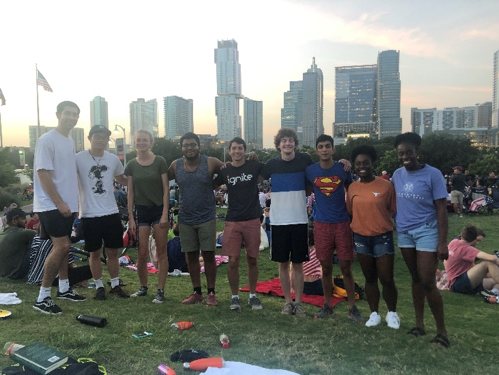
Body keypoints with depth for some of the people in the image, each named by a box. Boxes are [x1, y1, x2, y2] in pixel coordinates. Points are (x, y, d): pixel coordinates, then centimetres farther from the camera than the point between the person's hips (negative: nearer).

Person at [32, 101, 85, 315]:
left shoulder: (70, 142, 13)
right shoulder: (47, 140, -12)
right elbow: (43, 173, -17)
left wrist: (73, 202, 14)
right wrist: (59, 203, -19)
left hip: (67, 204, 8)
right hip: (51, 205, -8)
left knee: (63, 246, 14)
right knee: (62, 246, -13)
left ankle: (64, 288, 26)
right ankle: (42, 298, -3)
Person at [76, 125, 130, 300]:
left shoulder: (113, 159, 5)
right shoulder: (79, 159, -7)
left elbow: (122, 180, 21)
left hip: (111, 213, 3)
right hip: (89, 215, -3)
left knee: (113, 252, 11)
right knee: (95, 253, 9)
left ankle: (115, 285, 24)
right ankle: (99, 286, 25)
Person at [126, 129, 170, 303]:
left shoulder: (160, 161, -3)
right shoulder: (131, 165, 5)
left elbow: (165, 189, -4)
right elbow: (130, 193, 6)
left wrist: (165, 214, -10)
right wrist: (130, 217, 2)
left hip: (159, 209, -2)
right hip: (141, 211, 2)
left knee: (161, 252, 2)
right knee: (142, 253, 4)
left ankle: (160, 291, 10)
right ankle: (143, 287, 24)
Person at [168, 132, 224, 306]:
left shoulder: (211, 163, -7)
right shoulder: (175, 166, 2)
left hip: (206, 217, -3)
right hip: (185, 218, 3)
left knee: (208, 254, 1)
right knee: (191, 256, 10)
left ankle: (211, 293, 15)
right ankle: (197, 292, 25)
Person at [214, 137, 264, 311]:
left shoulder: (255, 166, 0)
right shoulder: (225, 172, 6)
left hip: (252, 220, -1)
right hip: (232, 221, 1)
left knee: (252, 260, 8)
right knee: (233, 261, -1)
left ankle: (253, 295, 25)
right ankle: (235, 296, 17)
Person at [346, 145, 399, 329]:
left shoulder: (386, 185, -7)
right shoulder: (352, 188, 3)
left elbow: (396, 210, -3)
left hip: (383, 237, -3)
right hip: (361, 238, 3)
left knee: (386, 279, 1)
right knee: (370, 278, 13)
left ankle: (392, 313, 25)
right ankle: (374, 314, 27)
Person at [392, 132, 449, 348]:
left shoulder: (432, 174, -11)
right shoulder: (397, 174, 4)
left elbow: (441, 209, -11)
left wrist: (442, 242, -15)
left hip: (427, 232, -5)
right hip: (404, 232, 5)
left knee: (427, 282, -6)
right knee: (416, 279, 13)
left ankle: (442, 330, 10)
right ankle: (419, 323, 24)